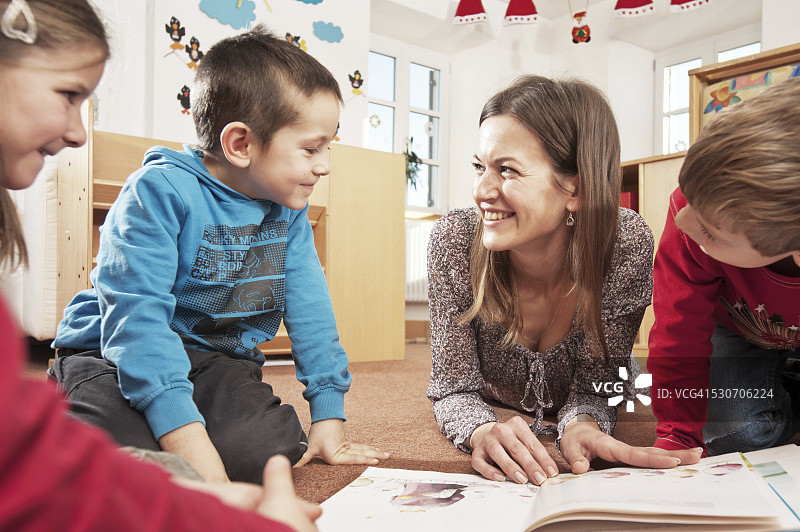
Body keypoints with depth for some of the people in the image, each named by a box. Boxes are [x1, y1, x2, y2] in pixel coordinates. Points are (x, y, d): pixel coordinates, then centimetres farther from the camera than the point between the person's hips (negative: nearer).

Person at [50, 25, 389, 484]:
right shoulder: (161, 192, -19)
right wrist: (184, 432, -36)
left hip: (221, 360, 4)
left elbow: (309, 306, 3)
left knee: (266, 450, -24)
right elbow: (136, 315, -26)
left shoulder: (288, 207, 1)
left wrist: (329, 411, -2)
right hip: (117, 355, -3)